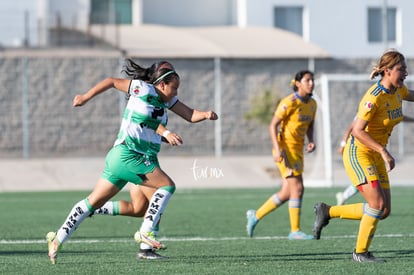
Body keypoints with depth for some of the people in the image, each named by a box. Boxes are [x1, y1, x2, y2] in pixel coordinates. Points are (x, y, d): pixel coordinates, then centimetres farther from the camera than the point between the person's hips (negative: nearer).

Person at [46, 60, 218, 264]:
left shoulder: (167, 100, 15)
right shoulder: (143, 89, -7)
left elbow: (190, 115, 12)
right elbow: (112, 81, 1)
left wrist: (205, 115, -9)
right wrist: (86, 97, 3)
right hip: (127, 154, -8)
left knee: (94, 201, 7)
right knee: (167, 185, -11)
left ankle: (58, 238, 7)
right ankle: (145, 231, -15)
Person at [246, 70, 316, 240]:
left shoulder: (312, 104, 9)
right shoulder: (289, 102, -14)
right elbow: (273, 125, -14)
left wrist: (311, 141, 1)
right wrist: (277, 148, -23)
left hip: (298, 149, 8)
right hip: (285, 148, -8)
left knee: (286, 193, 9)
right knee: (297, 188, -12)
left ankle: (255, 215, 26)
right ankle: (295, 231, -7)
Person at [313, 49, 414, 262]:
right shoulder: (374, 97, -24)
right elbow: (357, 130, -27)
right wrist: (384, 151, -32)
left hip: (376, 156, 9)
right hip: (358, 153, -9)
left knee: (383, 211, 3)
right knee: (378, 203, -18)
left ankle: (327, 211, 18)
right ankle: (361, 252, 0)